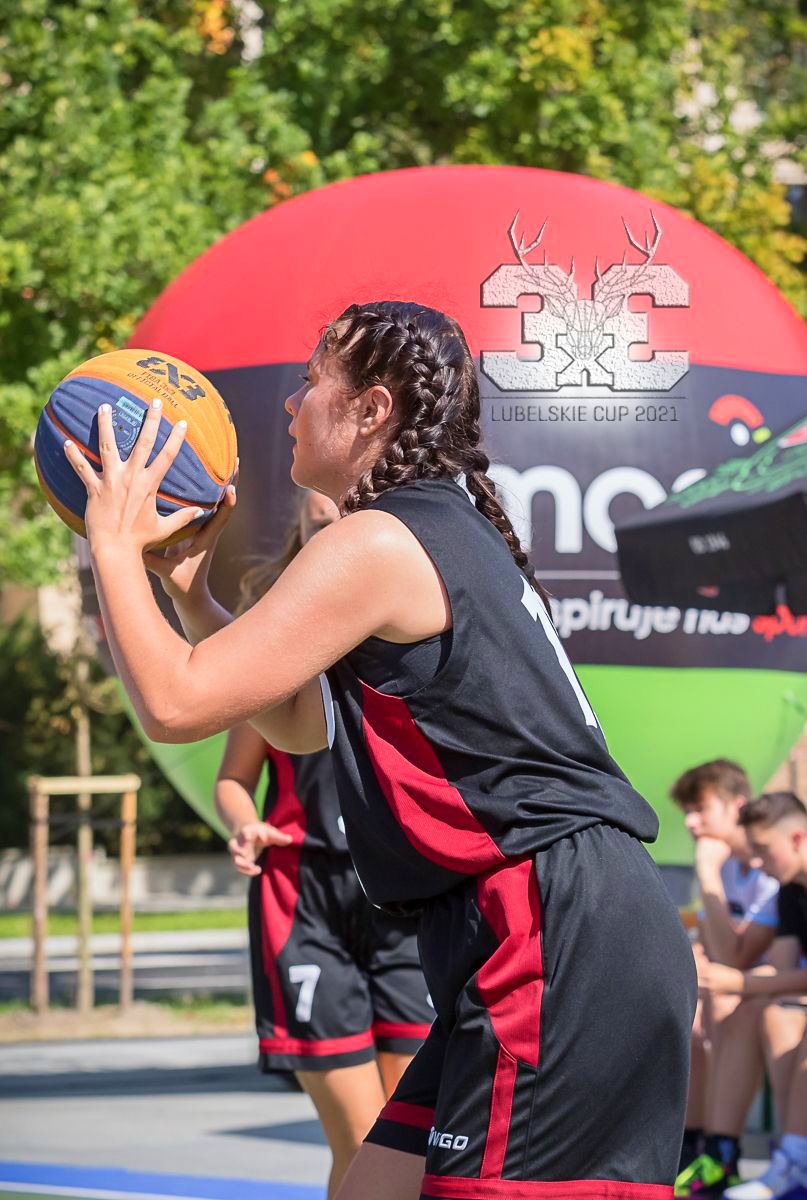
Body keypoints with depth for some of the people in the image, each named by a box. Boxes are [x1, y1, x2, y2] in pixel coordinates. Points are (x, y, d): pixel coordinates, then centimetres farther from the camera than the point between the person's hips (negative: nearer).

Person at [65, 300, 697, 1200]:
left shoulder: (377, 543, -10)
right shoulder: (447, 533, 21)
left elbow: (175, 703, -12)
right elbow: (297, 723, 31)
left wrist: (114, 544, 1)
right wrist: (185, 585, 24)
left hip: (556, 946, -10)